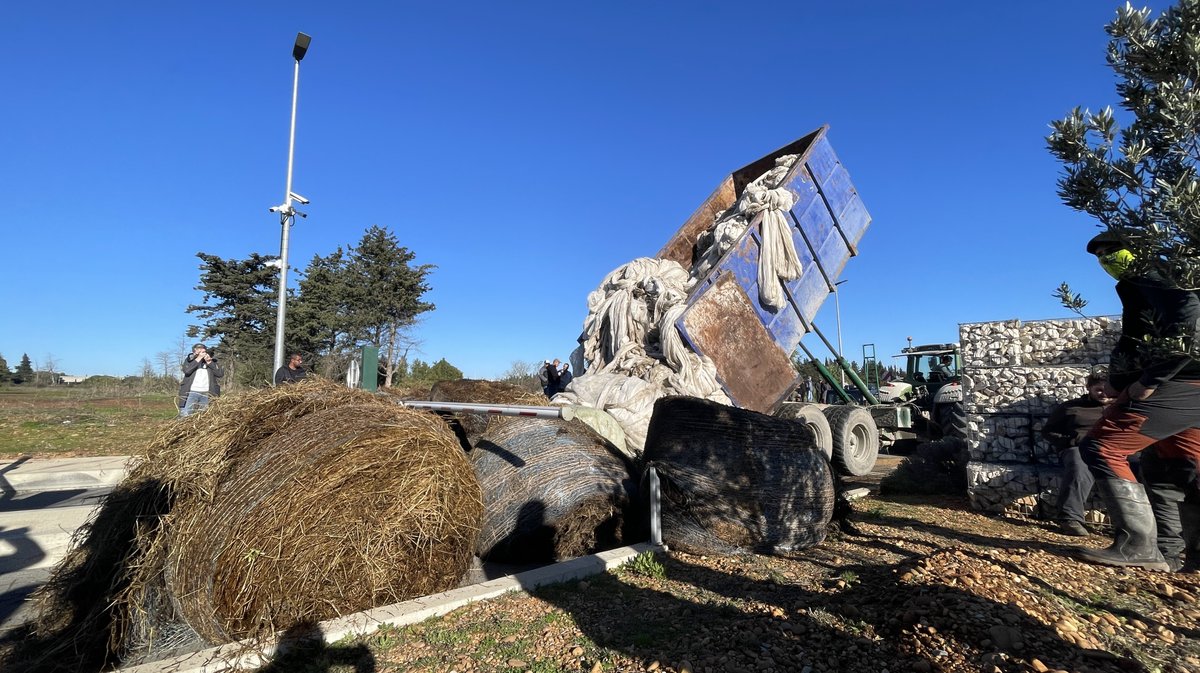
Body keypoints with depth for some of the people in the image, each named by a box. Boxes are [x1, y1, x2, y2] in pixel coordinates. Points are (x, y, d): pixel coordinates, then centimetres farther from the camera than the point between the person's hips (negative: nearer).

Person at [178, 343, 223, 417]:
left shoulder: (212, 361, 12)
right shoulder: (189, 360, 8)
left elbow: (221, 373, -2)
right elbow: (186, 370, -14)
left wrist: (209, 362, -8)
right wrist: (198, 359, -13)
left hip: (207, 394, 1)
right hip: (191, 392, -1)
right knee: (185, 416, -7)